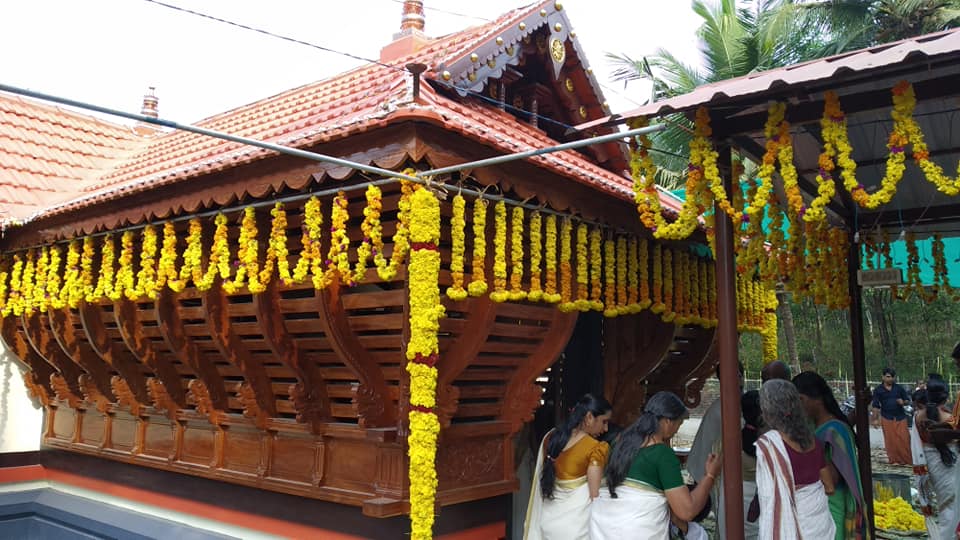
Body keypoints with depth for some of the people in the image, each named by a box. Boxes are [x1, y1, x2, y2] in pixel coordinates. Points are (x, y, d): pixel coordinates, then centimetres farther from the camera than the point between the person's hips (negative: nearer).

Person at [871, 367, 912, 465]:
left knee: (904, 439, -2)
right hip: (887, 418, -1)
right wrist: (875, 419, -5)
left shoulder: (899, 388, 4)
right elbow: (876, 405, 0)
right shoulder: (878, 390, 0)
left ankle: (907, 460, 7)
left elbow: (907, 400, 9)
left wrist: (903, 402, -14)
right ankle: (894, 460, 12)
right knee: (891, 440, 2)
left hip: (900, 417, 1)